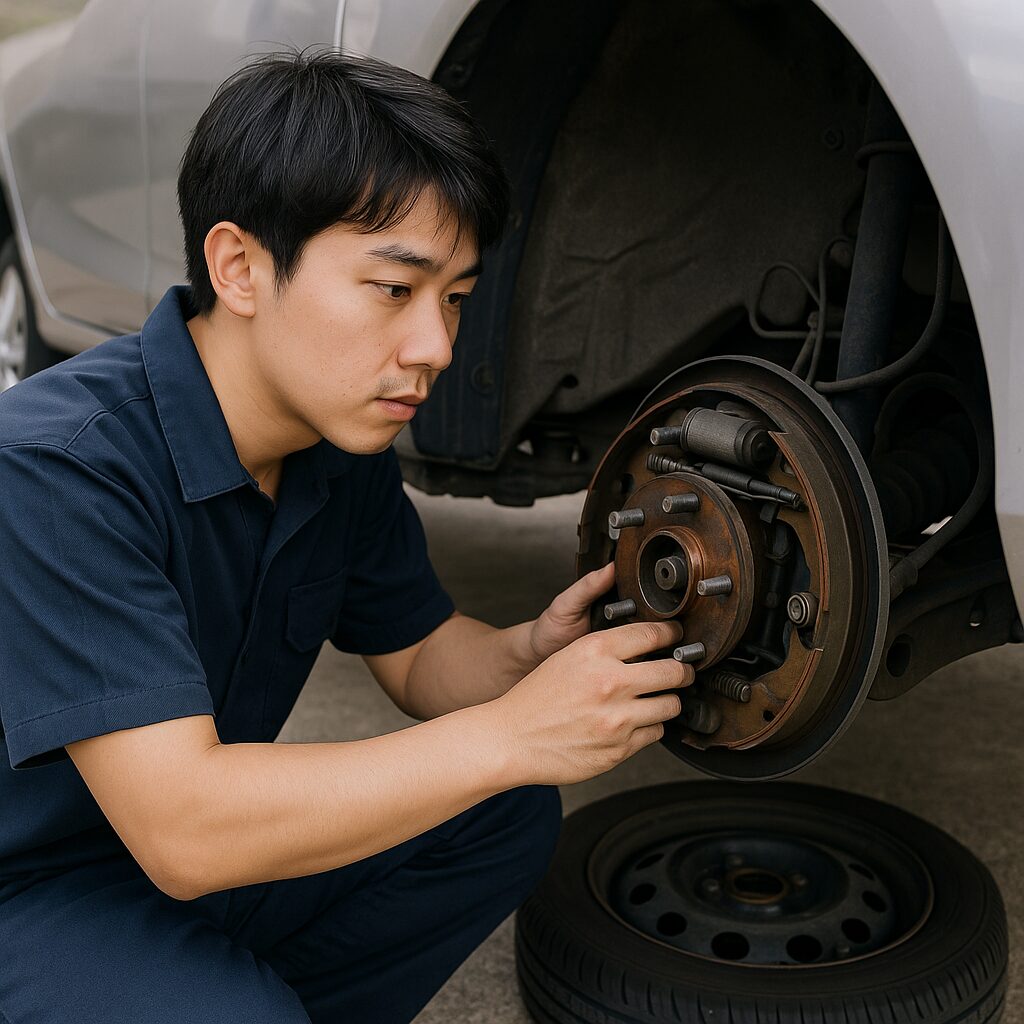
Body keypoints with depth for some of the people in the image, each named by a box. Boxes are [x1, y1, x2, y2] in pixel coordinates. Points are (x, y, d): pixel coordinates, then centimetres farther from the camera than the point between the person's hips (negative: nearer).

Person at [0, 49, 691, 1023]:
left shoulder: (346, 445, -5)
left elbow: (417, 656, 6)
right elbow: (179, 830, -34)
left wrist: (530, 655, -17)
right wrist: (510, 734, -33)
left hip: (206, 848, 7)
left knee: (506, 818, -4)